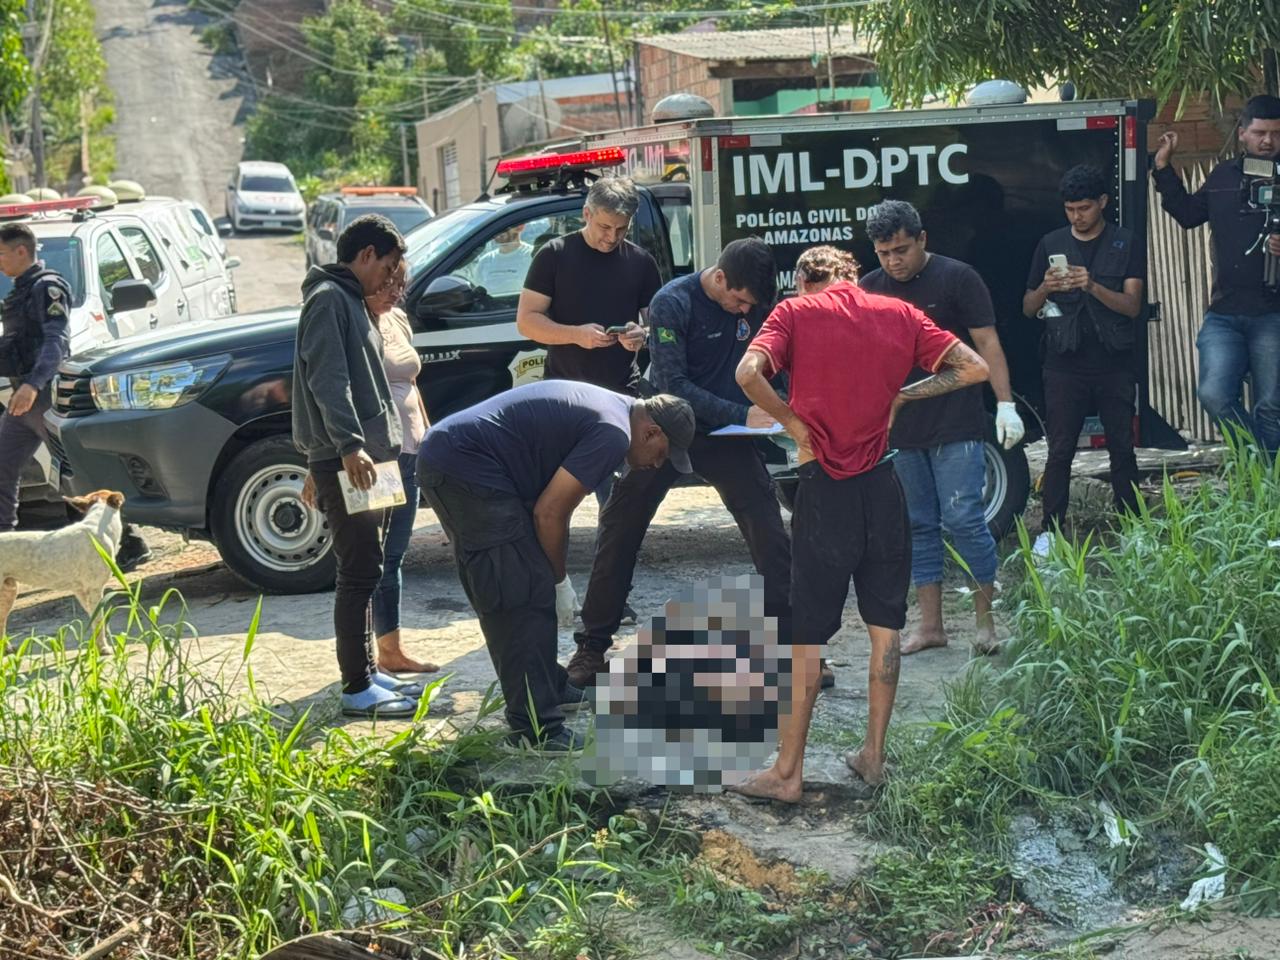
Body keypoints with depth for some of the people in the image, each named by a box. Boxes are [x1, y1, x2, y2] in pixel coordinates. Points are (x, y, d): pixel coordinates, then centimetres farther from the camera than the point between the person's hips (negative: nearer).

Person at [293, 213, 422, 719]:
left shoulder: (351, 301, 22)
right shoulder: (328, 299, -9)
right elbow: (328, 379, -20)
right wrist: (348, 445, -28)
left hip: (367, 457, 10)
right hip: (344, 461, -10)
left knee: (366, 571, 14)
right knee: (359, 573, -9)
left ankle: (367, 672, 21)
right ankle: (356, 689, -6)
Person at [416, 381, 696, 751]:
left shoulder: (606, 405, 19)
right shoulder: (613, 434, -13)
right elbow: (549, 513, -13)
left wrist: (553, 577, 20)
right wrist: (559, 581, 1)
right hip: (466, 470, -11)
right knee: (524, 598, -9)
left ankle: (550, 688, 32)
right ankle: (536, 729, -9)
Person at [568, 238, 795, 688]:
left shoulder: (752, 303, -3)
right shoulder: (672, 303, -18)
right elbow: (672, 384, -22)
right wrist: (742, 415, -28)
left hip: (726, 434, 3)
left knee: (768, 527, -9)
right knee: (619, 531, 2)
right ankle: (592, 646, 15)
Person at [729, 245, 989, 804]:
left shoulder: (795, 312, -1)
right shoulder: (898, 314, 8)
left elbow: (749, 373, -19)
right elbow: (974, 368, 3)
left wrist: (792, 421, -5)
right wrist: (902, 395, 9)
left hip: (825, 486, -3)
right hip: (883, 485, 3)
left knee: (805, 633, 3)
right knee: (884, 625, 14)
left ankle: (787, 773, 8)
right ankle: (873, 757, 21)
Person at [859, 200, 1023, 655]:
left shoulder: (957, 278, -3)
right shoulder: (869, 289, 9)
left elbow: (987, 344, -4)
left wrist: (1006, 403, -12)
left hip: (956, 427, -4)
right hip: (899, 429, 5)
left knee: (963, 519, -7)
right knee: (918, 525, 8)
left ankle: (986, 618, 6)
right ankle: (931, 625, 14)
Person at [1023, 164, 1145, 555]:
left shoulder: (1126, 244, 3)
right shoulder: (1051, 244, 8)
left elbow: (1132, 305, -6)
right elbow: (1027, 308, 9)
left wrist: (1093, 286, -22)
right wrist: (1045, 288, -13)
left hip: (1114, 363, -1)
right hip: (1065, 364, 1)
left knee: (1122, 448, 5)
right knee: (1060, 450, 0)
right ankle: (1051, 530, 4)